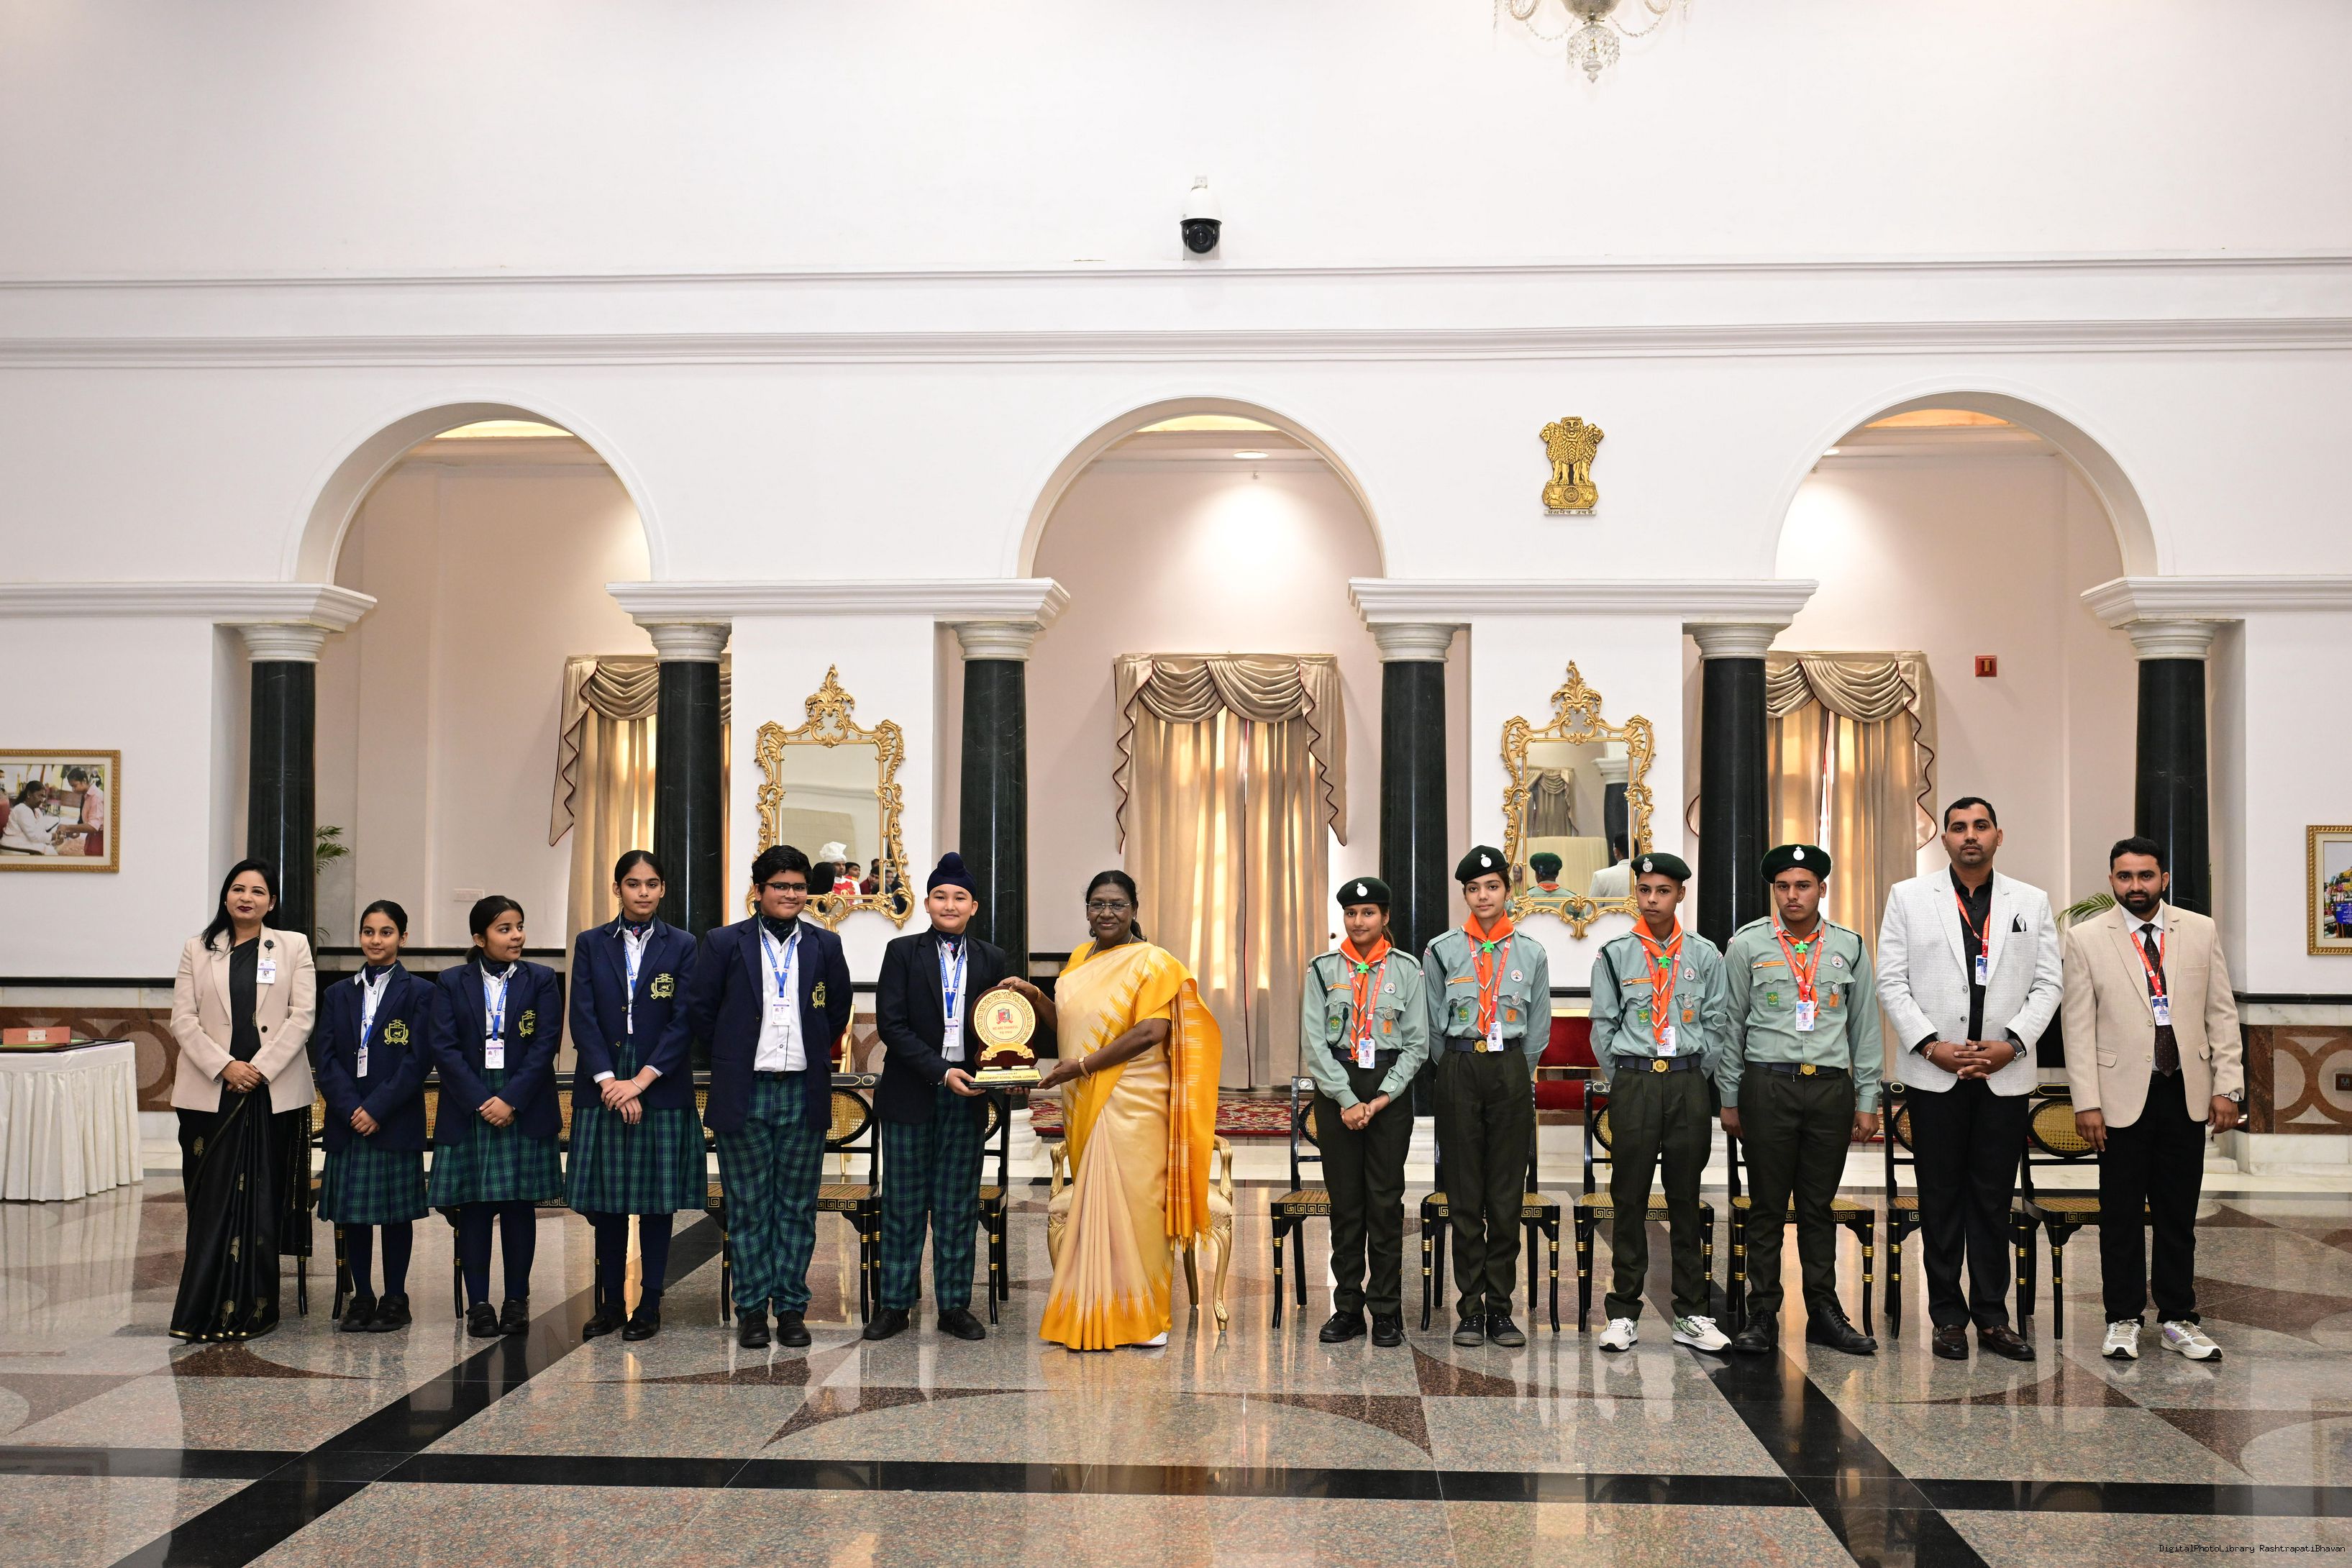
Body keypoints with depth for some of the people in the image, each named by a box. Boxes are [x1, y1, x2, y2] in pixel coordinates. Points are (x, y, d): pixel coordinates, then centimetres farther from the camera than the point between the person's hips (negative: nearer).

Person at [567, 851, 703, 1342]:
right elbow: (583, 1018, -2)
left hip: (661, 1090, -1)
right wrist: (609, 1081, -13)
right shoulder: (591, 944, 6)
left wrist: (640, 1081, -13)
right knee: (605, 1200, 6)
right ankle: (610, 1302, 16)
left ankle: (650, 1304, 11)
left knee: (657, 1200, 3)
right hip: (602, 1088, 1)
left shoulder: (682, 946, 2)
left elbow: (683, 1022, -5)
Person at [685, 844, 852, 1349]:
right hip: (744, 1094, -1)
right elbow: (699, 1010, 4)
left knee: (798, 1207, 6)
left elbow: (837, 1012, 17)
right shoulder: (723, 942, 2)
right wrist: (734, 1053, 6)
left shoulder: (824, 946, 7)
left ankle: (792, 1308, 14)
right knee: (748, 1208, 5)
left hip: (805, 1094, 1)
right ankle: (752, 1309, 13)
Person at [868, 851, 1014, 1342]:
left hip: (966, 1098, 2)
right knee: (903, 1204, 4)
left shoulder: (993, 960, 8)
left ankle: (955, 1306, 14)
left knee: (958, 1206, 6)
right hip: (911, 1096, -2)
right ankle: (896, 1303, 13)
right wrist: (941, 1072, -16)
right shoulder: (902, 952, 1)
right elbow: (891, 1024, -7)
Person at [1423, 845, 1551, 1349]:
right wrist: (1458, 1072, 10)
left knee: (1507, 1195, 2)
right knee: (1465, 1196, 1)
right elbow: (1434, 1025, 9)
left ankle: (1500, 1309, 9)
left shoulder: (1531, 954, 6)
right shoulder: (1442, 951, 4)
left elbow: (1538, 1028, 12)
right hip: (1460, 1068, -1)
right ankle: (1471, 1311, 6)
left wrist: (1516, 1075, 11)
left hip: (1512, 1071, 1)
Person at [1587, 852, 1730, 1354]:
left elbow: (1717, 1023, 7)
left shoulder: (1704, 954, 6)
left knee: (1686, 1199, 6)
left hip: (1689, 1083, 1)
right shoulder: (1615, 954, 4)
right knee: (1629, 1200, 1)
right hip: (1632, 1082, -1)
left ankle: (1693, 1314, 13)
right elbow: (1603, 1026, 6)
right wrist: (1620, 1082, 3)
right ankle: (1624, 1313, 8)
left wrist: (1696, 1077, 1)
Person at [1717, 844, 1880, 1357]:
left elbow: (1865, 1027, 12)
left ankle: (1824, 1313, 19)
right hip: (1768, 1085, -2)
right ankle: (1762, 1317, 9)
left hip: (1832, 1086, 2)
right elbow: (1730, 1025, 5)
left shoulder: (1849, 948, 9)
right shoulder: (1747, 945, 3)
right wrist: (1729, 1099, 3)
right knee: (1767, 1207, 2)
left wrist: (1867, 1101, 9)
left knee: (1819, 1206, 9)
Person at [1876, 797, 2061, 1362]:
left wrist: (2012, 1043, -9)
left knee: (1994, 1198, 6)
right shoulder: (1908, 897, 4)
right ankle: (1948, 1316, 11)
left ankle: (1992, 1316, 13)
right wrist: (1931, 1045, -10)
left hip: (2006, 1074, 1)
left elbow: (2047, 983, 5)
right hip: (1935, 1074, -1)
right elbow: (1892, 982, 0)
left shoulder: (2032, 902, 9)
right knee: (1941, 1198, 4)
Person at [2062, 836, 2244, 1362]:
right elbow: (2079, 1027, -3)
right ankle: (2123, 1320, 15)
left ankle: (2178, 1319, 20)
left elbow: (2222, 1014, 7)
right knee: (2121, 1215, 4)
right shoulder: (2086, 939, -1)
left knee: (2179, 1215, 9)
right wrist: (2086, 1102, -8)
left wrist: (2227, 1086, 0)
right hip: (2123, 1096, -2)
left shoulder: (2201, 932, 6)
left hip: (2186, 1094, 2)